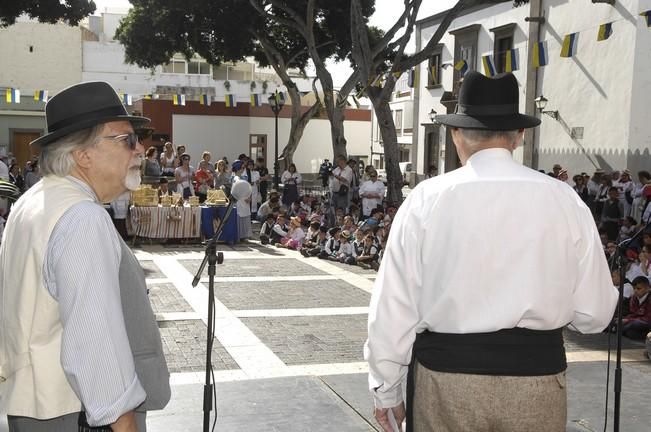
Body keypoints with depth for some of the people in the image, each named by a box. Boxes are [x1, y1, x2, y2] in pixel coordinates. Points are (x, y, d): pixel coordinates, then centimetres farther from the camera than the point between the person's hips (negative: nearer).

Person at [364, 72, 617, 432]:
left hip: (445, 372, -1)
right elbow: (594, 313, -1)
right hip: (536, 374, 2)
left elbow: (393, 307, -6)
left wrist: (386, 388, 7)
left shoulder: (425, 200, -8)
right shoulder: (564, 200, -5)